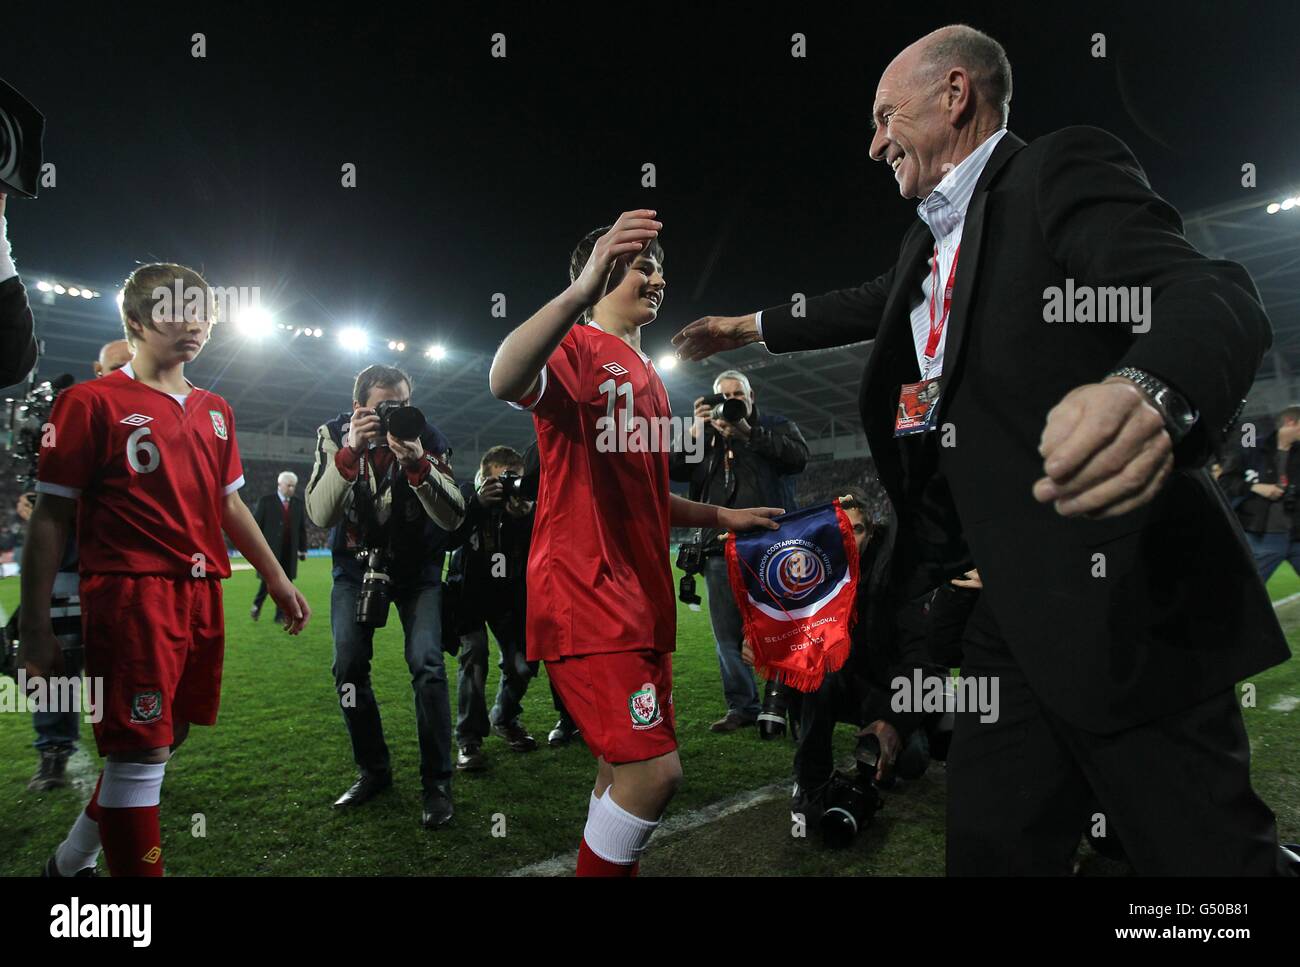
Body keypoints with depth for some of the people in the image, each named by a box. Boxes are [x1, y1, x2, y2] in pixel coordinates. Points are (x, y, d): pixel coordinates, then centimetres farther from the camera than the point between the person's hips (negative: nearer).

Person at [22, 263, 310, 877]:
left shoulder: (214, 410, 15)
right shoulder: (91, 402, -3)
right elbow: (51, 516, -5)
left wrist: (276, 578, 19)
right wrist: (35, 629, -8)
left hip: (202, 596, 7)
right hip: (130, 596, -7)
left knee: (164, 741, 15)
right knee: (140, 754, -4)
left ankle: (71, 860, 36)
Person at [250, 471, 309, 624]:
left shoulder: (299, 504, 10)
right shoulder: (266, 501, 1)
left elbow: (302, 528, 12)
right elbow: (256, 524, 0)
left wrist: (303, 549, 9)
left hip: (290, 552, 3)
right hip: (270, 549, -3)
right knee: (268, 580, -3)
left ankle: (281, 616, 7)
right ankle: (257, 605, 23)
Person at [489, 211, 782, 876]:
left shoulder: (646, 376, 22)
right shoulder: (575, 348, -5)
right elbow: (505, 382, -31)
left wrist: (721, 517, 25)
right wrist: (579, 292, -41)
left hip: (640, 595, 9)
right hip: (584, 592, -9)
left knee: (627, 772, 14)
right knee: (654, 769, -13)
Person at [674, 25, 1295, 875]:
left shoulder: (1065, 169, -8)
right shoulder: (933, 237, 18)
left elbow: (1213, 294, -23)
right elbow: (868, 306, 35)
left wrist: (1150, 390, -46)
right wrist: (751, 327, 45)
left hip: (1125, 611, -8)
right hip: (1018, 614, 8)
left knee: (1204, 852, 3)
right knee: (989, 844, 14)